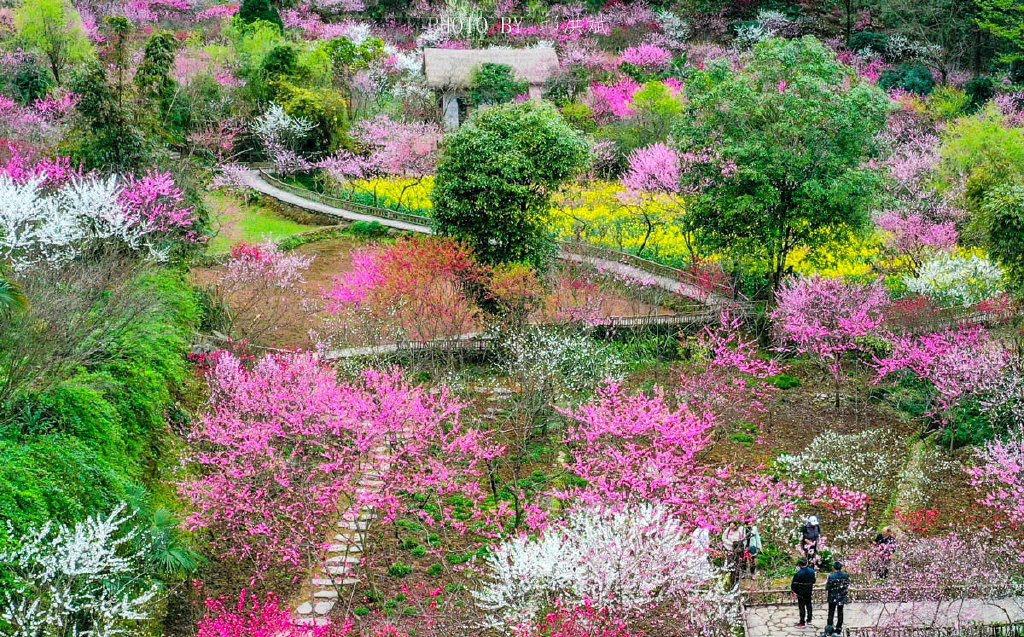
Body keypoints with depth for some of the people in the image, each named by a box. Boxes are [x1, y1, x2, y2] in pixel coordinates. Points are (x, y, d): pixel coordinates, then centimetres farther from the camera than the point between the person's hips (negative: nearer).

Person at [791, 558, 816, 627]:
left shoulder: (798, 573, -22)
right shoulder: (811, 571, -5)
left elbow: (794, 583, -15)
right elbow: (813, 580, 10)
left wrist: (793, 591, -2)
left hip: (801, 593, -5)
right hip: (809, 592, 5)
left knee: (802, 607, 0)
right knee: (808, 605, 19)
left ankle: (802, 623, 2)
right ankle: (809, 620, 32)